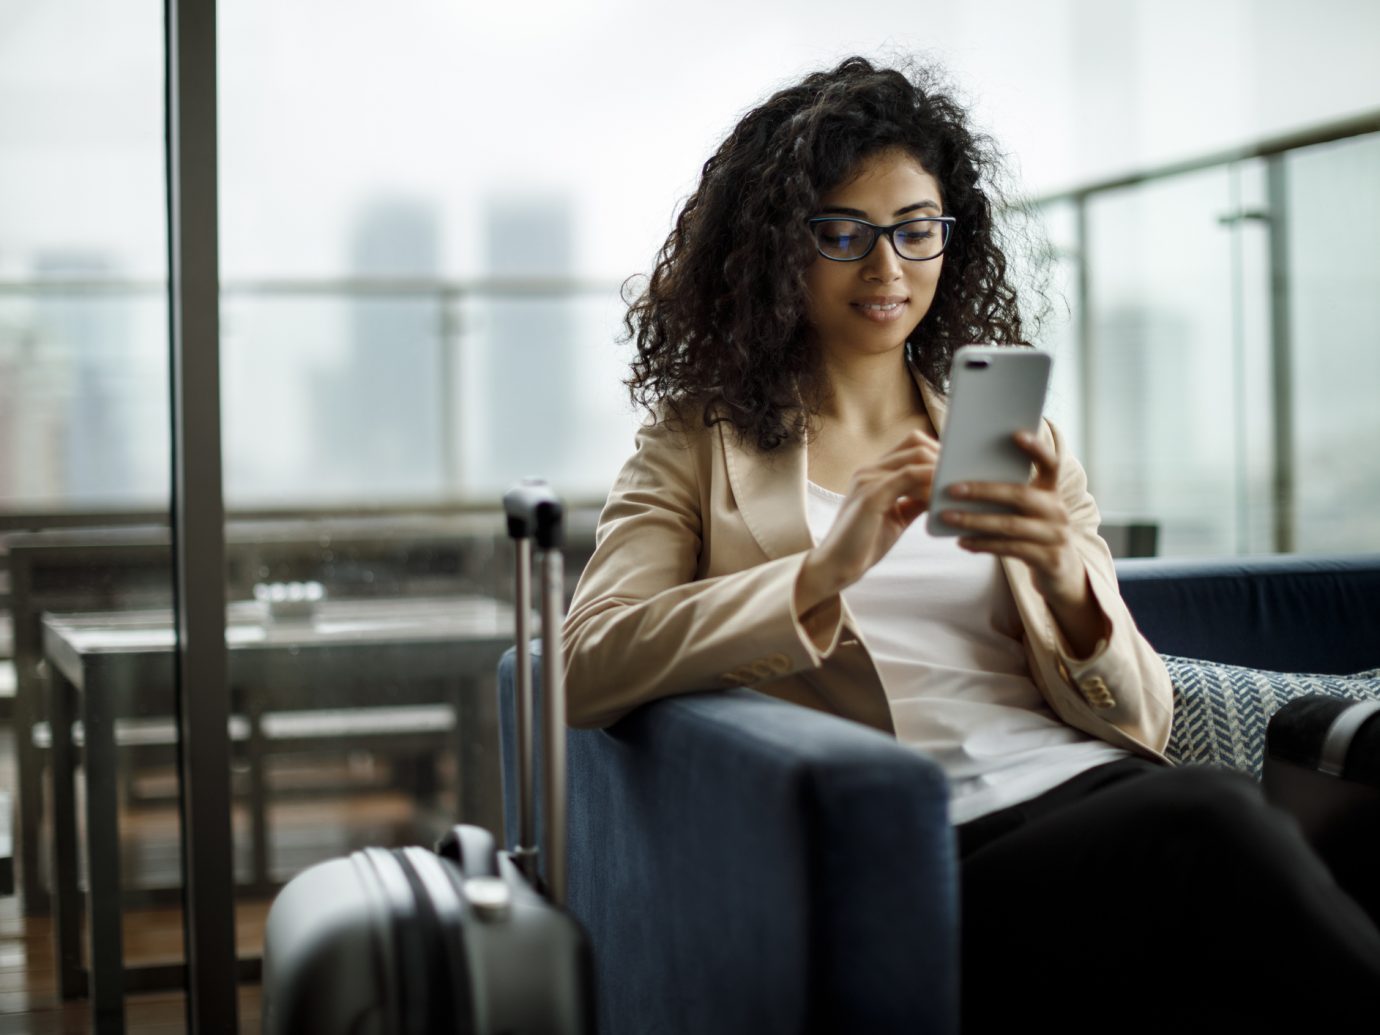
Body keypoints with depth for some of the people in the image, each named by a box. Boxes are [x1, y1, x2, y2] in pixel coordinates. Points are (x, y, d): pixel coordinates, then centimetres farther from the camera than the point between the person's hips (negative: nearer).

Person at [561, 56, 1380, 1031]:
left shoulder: (1014, 437, 21)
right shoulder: (698, 450, 14)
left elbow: (1142, 725, 13)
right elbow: (586, 669, -5)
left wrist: (1067, 583, -9)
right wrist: (827, 571, -18)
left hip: (1090, 797, 4)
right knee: (1213, 817, -32)